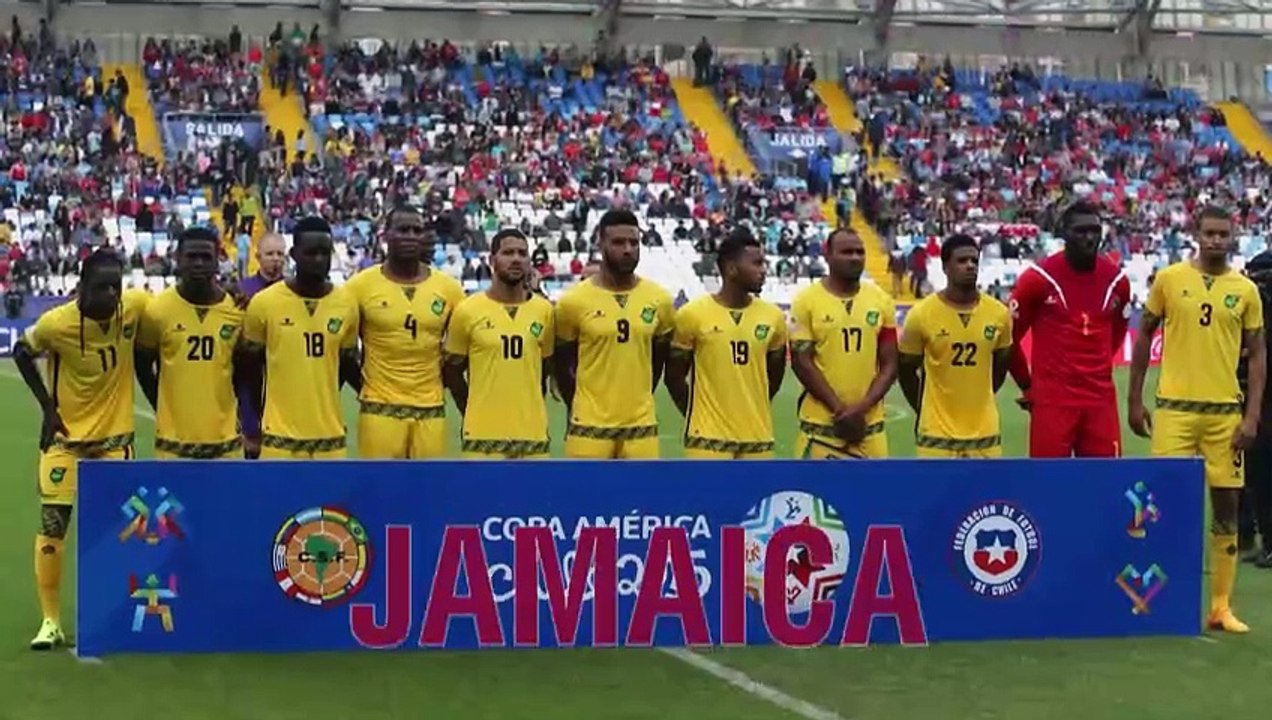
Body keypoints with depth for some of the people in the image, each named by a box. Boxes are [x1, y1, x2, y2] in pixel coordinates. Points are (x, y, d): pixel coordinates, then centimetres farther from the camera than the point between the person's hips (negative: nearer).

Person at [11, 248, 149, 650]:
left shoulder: (135, 306, -15)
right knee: (52, 527, -2)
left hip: (115, 437, 2)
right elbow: (22, 352, -1)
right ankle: (51, 621, 9)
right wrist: (47, 406, -6)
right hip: (66, 437, -2)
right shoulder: (57, 323, -21)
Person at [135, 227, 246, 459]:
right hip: (174, 439, -2)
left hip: (225, 439, 2)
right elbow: (142, 364, 6)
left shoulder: (237, 310, -1)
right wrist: (164, 409, 5)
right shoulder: (158, 310, -6)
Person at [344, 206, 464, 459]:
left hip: (431, 409, 3)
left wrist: (444, 378, 6)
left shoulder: (448, 288, 3)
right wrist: (365, 384, 2)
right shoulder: (361, 285, -4)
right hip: (380, 408, -2)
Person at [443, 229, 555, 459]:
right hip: (483, 433, -2)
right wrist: (476, 411, 8)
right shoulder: (468, 311, -4)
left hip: (532, 433, 3)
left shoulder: (544, 311, 3)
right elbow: (451, 370, 6)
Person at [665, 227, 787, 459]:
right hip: (708, 436, -4)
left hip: (758, 437, 4)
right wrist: (700, 416, 6)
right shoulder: (693, 315, -7)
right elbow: (674, 376, 2)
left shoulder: (773, 317, 3)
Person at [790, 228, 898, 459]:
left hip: (870, 424, 3)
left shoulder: (881, 301, 6)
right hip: (820, 423, -3)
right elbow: (802, 363, -7)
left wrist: (862, 407, -10)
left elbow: (889, 366, 5)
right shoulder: (807, 301, -4)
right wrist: (840, 409, -12)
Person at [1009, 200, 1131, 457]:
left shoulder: (1117, 281, 6)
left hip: (1101, 398, 4)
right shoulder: (1038, 278, -7)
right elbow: (1009, 336, 1)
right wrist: (1026, 385, 7)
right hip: (1052, 398, -4)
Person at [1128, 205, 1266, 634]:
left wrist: (1252, 415, -3)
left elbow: (1257, 354, 6)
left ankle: (1221, 606, 14)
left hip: (1226, 411, 2)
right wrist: (1134, 401, 4)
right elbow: (1144, 337, 7)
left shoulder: (1245, 290, 4)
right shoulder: (1169, 279, 0)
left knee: (1227, 505, 5)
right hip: (1175, 406, -2)